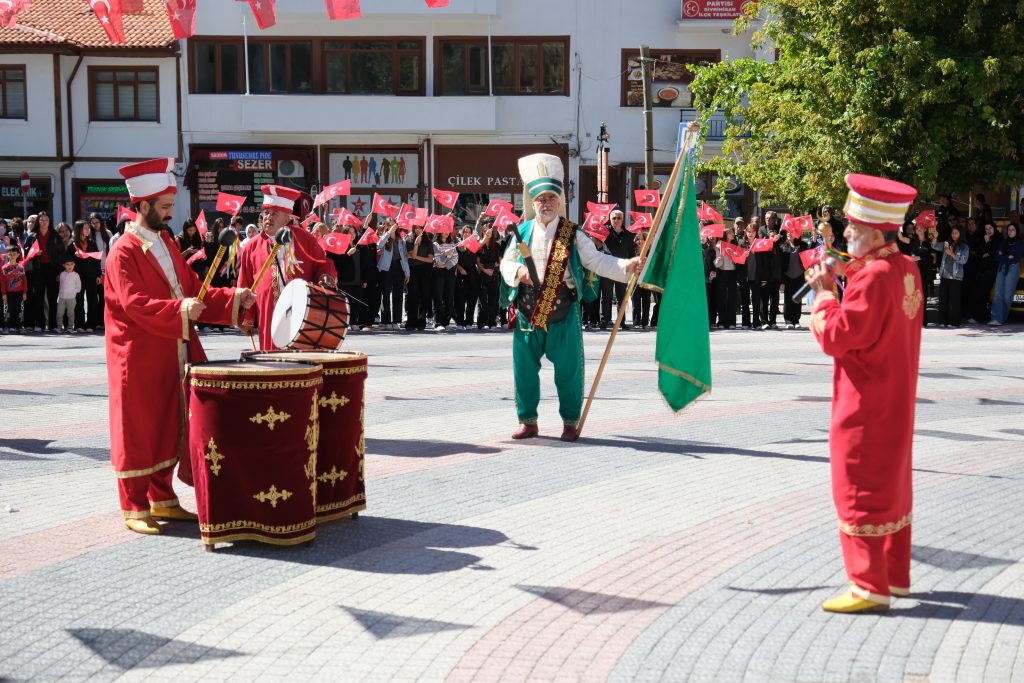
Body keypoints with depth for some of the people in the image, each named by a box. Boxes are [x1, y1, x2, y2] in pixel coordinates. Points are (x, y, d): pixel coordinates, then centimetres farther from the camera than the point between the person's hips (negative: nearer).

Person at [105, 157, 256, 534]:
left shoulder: (167, 244, 13)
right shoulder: (124, 252, -12)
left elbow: (194, 289, 13)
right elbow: (134, 303, -23)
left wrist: (233, 298, -1)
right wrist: (179, 309, -35)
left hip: (172, 354, 8)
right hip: (139, 357, -8)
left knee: (168, 426, 12)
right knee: (138, 430, -1)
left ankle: (162, 499, 22)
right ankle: (135, 509, 7)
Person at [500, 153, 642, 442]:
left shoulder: (573, 234, 1)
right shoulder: (522, 232, 8)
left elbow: (597, 260, -2)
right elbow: (505, 263, 11)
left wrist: (626, 266, -16)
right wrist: (518, 271, -12)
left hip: (563, 313, -2)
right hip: (528, 310, 2)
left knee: (568, 369, 1)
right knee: (524, 368, 6)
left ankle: (571, 422, 13)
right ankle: (528, 421, 19)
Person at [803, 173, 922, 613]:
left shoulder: (872, 277, -23)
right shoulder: (907, 270, 6)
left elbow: (835, 337, -22)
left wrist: (824, 293, -9)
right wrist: (840, 284, 4)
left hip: (865, 406, -10)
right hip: (894, 400, 10)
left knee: (860, 490, -2)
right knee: (891, 484, 17)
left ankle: (870, 587, 3)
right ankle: (895, 575, 28)